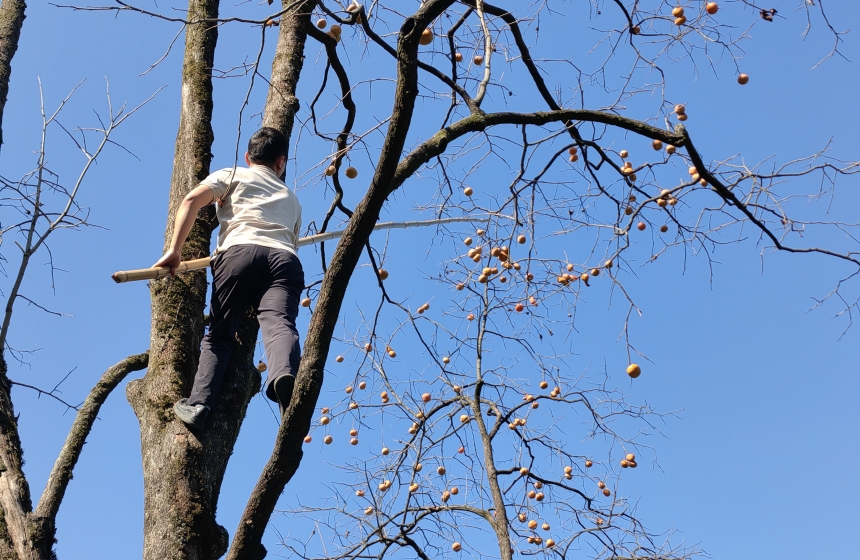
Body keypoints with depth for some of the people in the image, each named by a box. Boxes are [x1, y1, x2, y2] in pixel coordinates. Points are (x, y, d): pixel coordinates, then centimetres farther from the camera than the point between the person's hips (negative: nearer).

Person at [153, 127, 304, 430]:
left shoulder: (233, 175, 27)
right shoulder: (292, 199, 39)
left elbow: (191, 200, 9)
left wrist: (174, 250, 5)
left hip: (239, 252, -2)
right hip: (285, 259, 2)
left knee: (219, 335, 7)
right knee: (279, 324, -22)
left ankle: (198, 403, -11)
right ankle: (285, 375, -53)